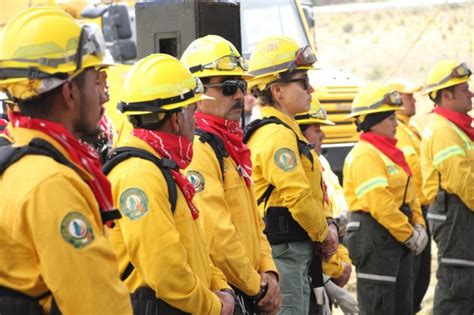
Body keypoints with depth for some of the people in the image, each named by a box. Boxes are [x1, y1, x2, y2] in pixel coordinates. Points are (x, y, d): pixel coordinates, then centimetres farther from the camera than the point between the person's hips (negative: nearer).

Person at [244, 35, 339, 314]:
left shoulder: (286, 131, 16)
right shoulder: (278, 135, -18)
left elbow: (310, 191, 20)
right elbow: (298, 196, -22)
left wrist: (327, 227, 5)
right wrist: (324, 233, -7)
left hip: (297, 253, 10)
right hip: (283, 253, -10)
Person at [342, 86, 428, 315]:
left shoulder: (390, 152, 16)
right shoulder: (364, 155, -16)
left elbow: (409, 194, 20)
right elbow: (380, 204, -23)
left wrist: (418, 226, 5)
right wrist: (409, 235, -16)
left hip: (399, 238, 10)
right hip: (374, 236, -10)